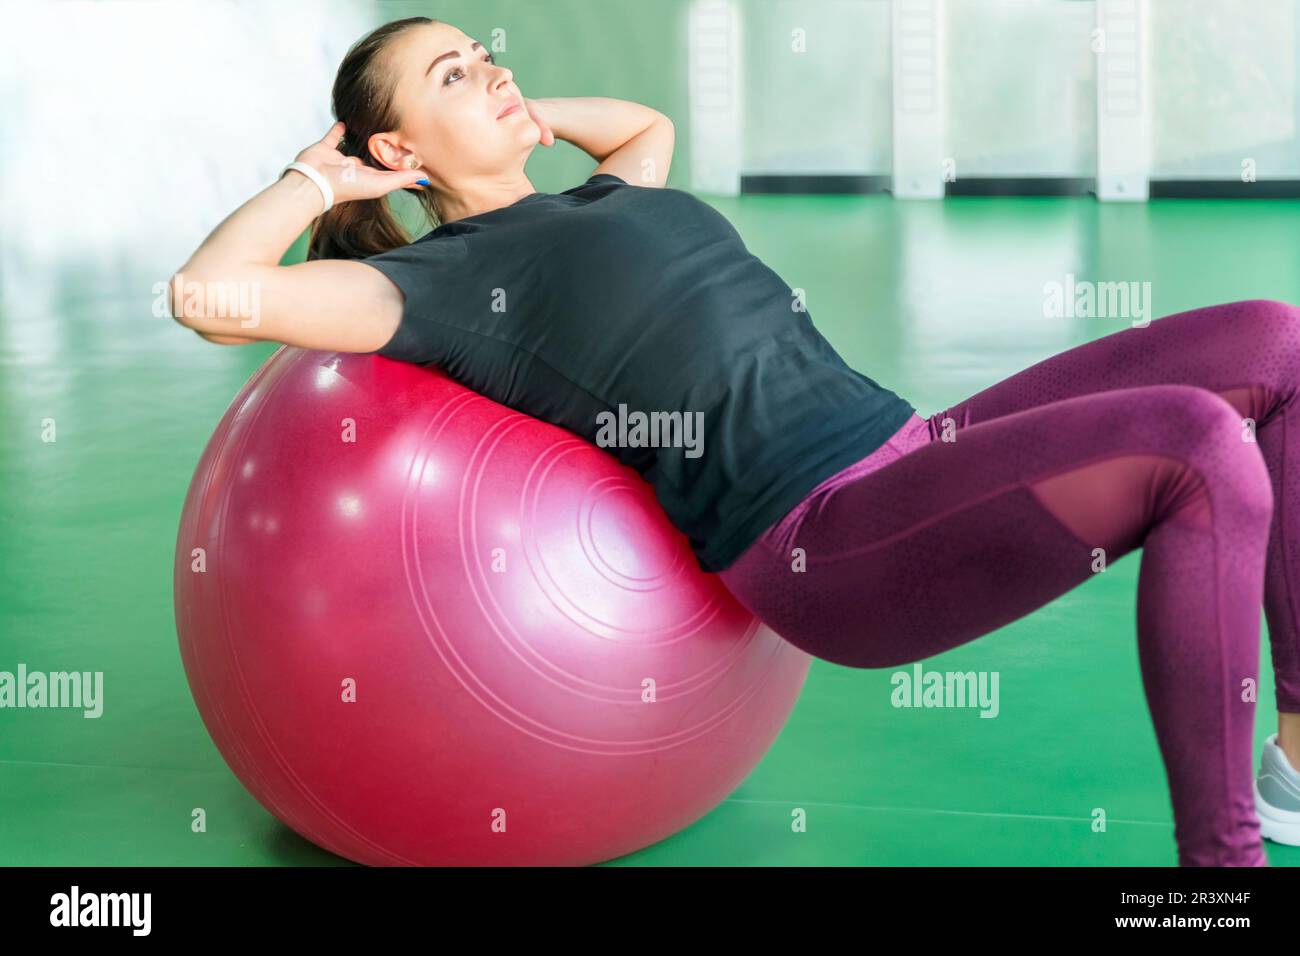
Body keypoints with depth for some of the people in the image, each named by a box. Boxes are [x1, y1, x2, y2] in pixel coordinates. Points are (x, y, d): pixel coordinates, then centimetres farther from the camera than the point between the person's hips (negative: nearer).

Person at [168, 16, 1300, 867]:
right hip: (823, 539, -9)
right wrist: (317, 184, 4)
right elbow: (208, 294, -11)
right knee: (1202, 448, -28)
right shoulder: (440, 278, 2)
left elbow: (649, 121, 49)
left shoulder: (594, 204, 25)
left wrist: (521, 116, 33)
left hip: (910, 453, 9)